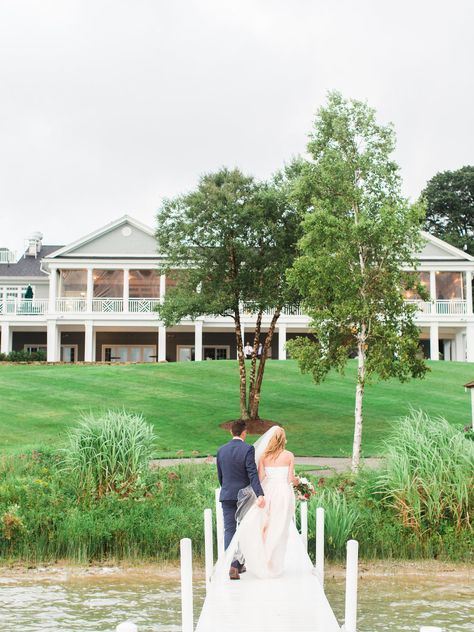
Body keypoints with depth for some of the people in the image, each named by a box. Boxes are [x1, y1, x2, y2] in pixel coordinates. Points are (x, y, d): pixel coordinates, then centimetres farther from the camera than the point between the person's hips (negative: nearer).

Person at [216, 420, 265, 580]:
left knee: (229, 530, 1)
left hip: (227, 496, 3)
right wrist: (260, 495, -26)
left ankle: (230, 565, -13)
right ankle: (239, 564, 20)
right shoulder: (248, 449, -11)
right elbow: (252, 474, -20)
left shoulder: (221, 451, 4)